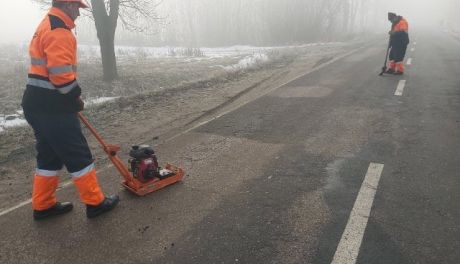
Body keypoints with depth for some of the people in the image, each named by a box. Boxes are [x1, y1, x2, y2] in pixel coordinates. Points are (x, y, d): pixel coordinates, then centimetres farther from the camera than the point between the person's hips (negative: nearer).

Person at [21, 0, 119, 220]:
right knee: (78, 156, -1)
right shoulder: (59, 30, -16)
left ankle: (43, 205, 26)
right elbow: (61, 74, -25)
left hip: (38, 104, 10)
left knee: (49, 156, 17)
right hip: (52, 107, -10)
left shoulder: (46, 26, 19)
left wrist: (71, 98, 20)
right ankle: (95, 203, 11)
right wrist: (76, 97, -10)